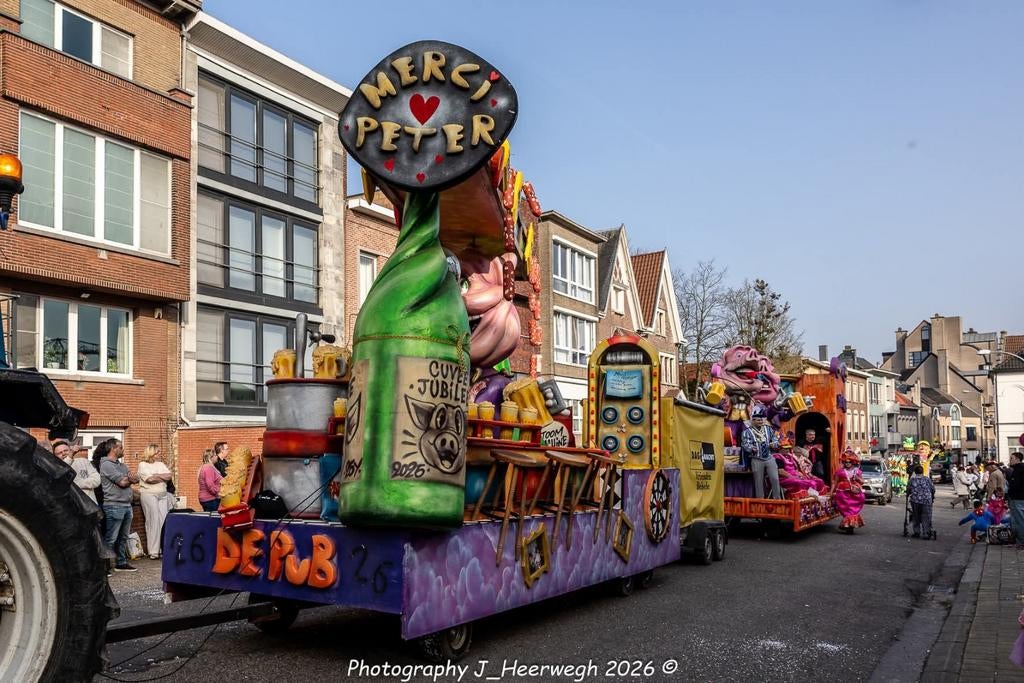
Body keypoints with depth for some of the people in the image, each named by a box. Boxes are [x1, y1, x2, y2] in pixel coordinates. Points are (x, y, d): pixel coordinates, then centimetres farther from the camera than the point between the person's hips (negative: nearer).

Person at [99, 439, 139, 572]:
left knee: (123, 537, 13)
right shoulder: (106, 465, -9)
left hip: (127, 505, 9)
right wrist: (130, 479, 6)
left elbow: (136, 480, 13)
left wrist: (127, 479, -8)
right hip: (114, 506, -9)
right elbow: (122, 483, -15)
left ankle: (121, 563, 20)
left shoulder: (121, 465, 19)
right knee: (111, 539, -7)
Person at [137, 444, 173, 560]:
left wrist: (156, 476, -6)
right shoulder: (143, 465, 1)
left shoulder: (161, 464, 18)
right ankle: (153, 552, -7)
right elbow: (149, 479, -12)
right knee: (153, 522, -9)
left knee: (164, 521, -2)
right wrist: (163, 477, 1)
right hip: (149, 494, -5)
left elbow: (169, 476, 5)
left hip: (163, 495, 5)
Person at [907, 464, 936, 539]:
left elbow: (908, 489, 6)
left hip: (915, 501, 1)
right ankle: (926, 533, -3)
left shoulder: (912, 479, 1)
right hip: (926, 501, -1)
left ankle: (916, 532, 14)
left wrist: (907, 496, 25)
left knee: (916, 518, 12)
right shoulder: (927, 479, 2)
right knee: (926, 518, 2)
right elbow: (933, 489, 7)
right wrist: (932, 497, 22)